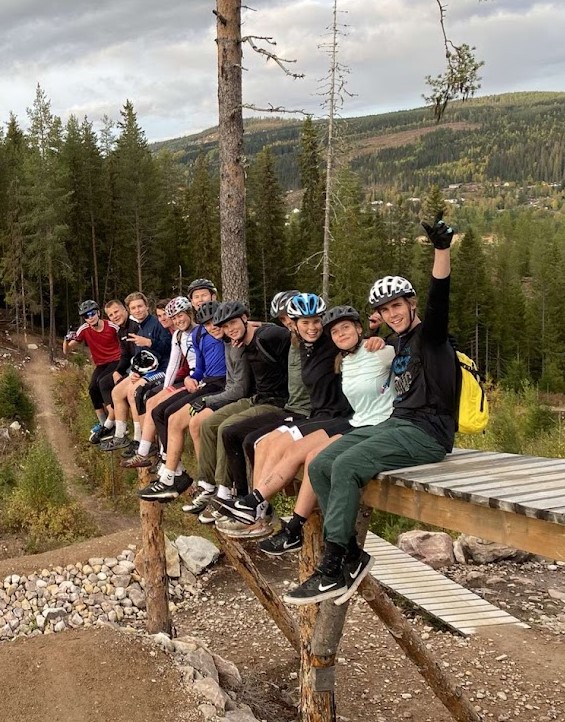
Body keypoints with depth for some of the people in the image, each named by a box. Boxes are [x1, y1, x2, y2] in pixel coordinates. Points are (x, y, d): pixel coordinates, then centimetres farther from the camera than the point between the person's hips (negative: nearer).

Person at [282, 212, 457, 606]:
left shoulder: (430, 334, -2)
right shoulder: (402, 345, 22)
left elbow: (439, 297, -22)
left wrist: (442, 249, -37)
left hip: (427, 432, -9)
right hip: (396, 424, 9)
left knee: (346, 466, -29)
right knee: (320, 466, -8)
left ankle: (331, 571, -25)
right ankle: (352, 555, -3)